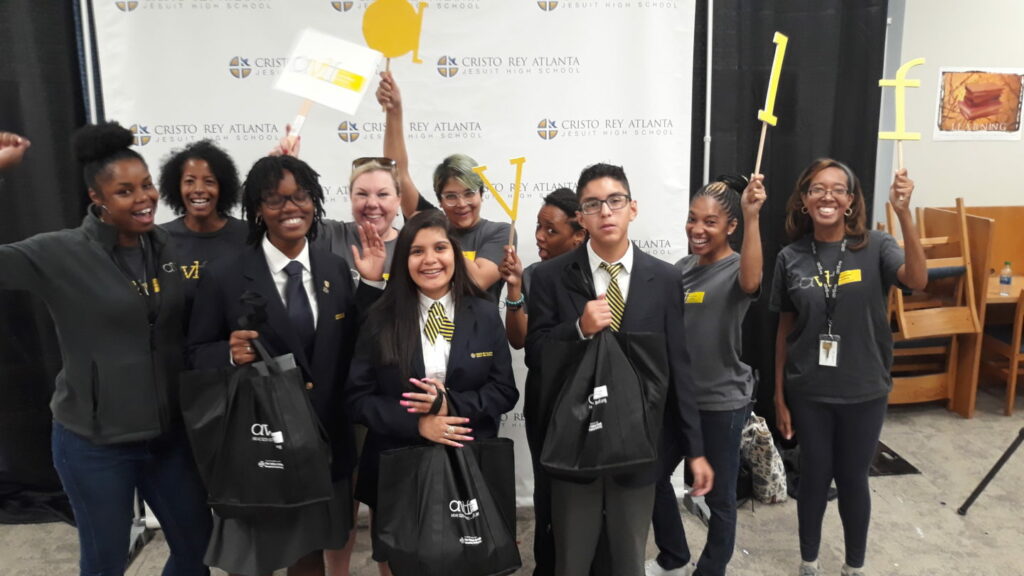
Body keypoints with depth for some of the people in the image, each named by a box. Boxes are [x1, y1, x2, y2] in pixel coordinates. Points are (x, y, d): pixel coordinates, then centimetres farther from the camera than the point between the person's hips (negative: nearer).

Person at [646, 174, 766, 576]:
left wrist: (752, 217, -49)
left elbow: (751, 282, -40)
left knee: (718, 495, 9)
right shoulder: (682, 267, 4)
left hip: (722, 401, -6)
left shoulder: (736, 269, -14)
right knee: (653, 476, 17)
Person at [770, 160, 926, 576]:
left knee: (853, 478, 14)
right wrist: (779, 397, 3)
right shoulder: (791, 258, -4)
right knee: (814, 476, 14)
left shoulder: (874, 247, -8)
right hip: (808, 391, 1)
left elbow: (917, 281, -27)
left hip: (864, 391, -1)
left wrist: (904, 215, -39)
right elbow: (784, 330, 1)